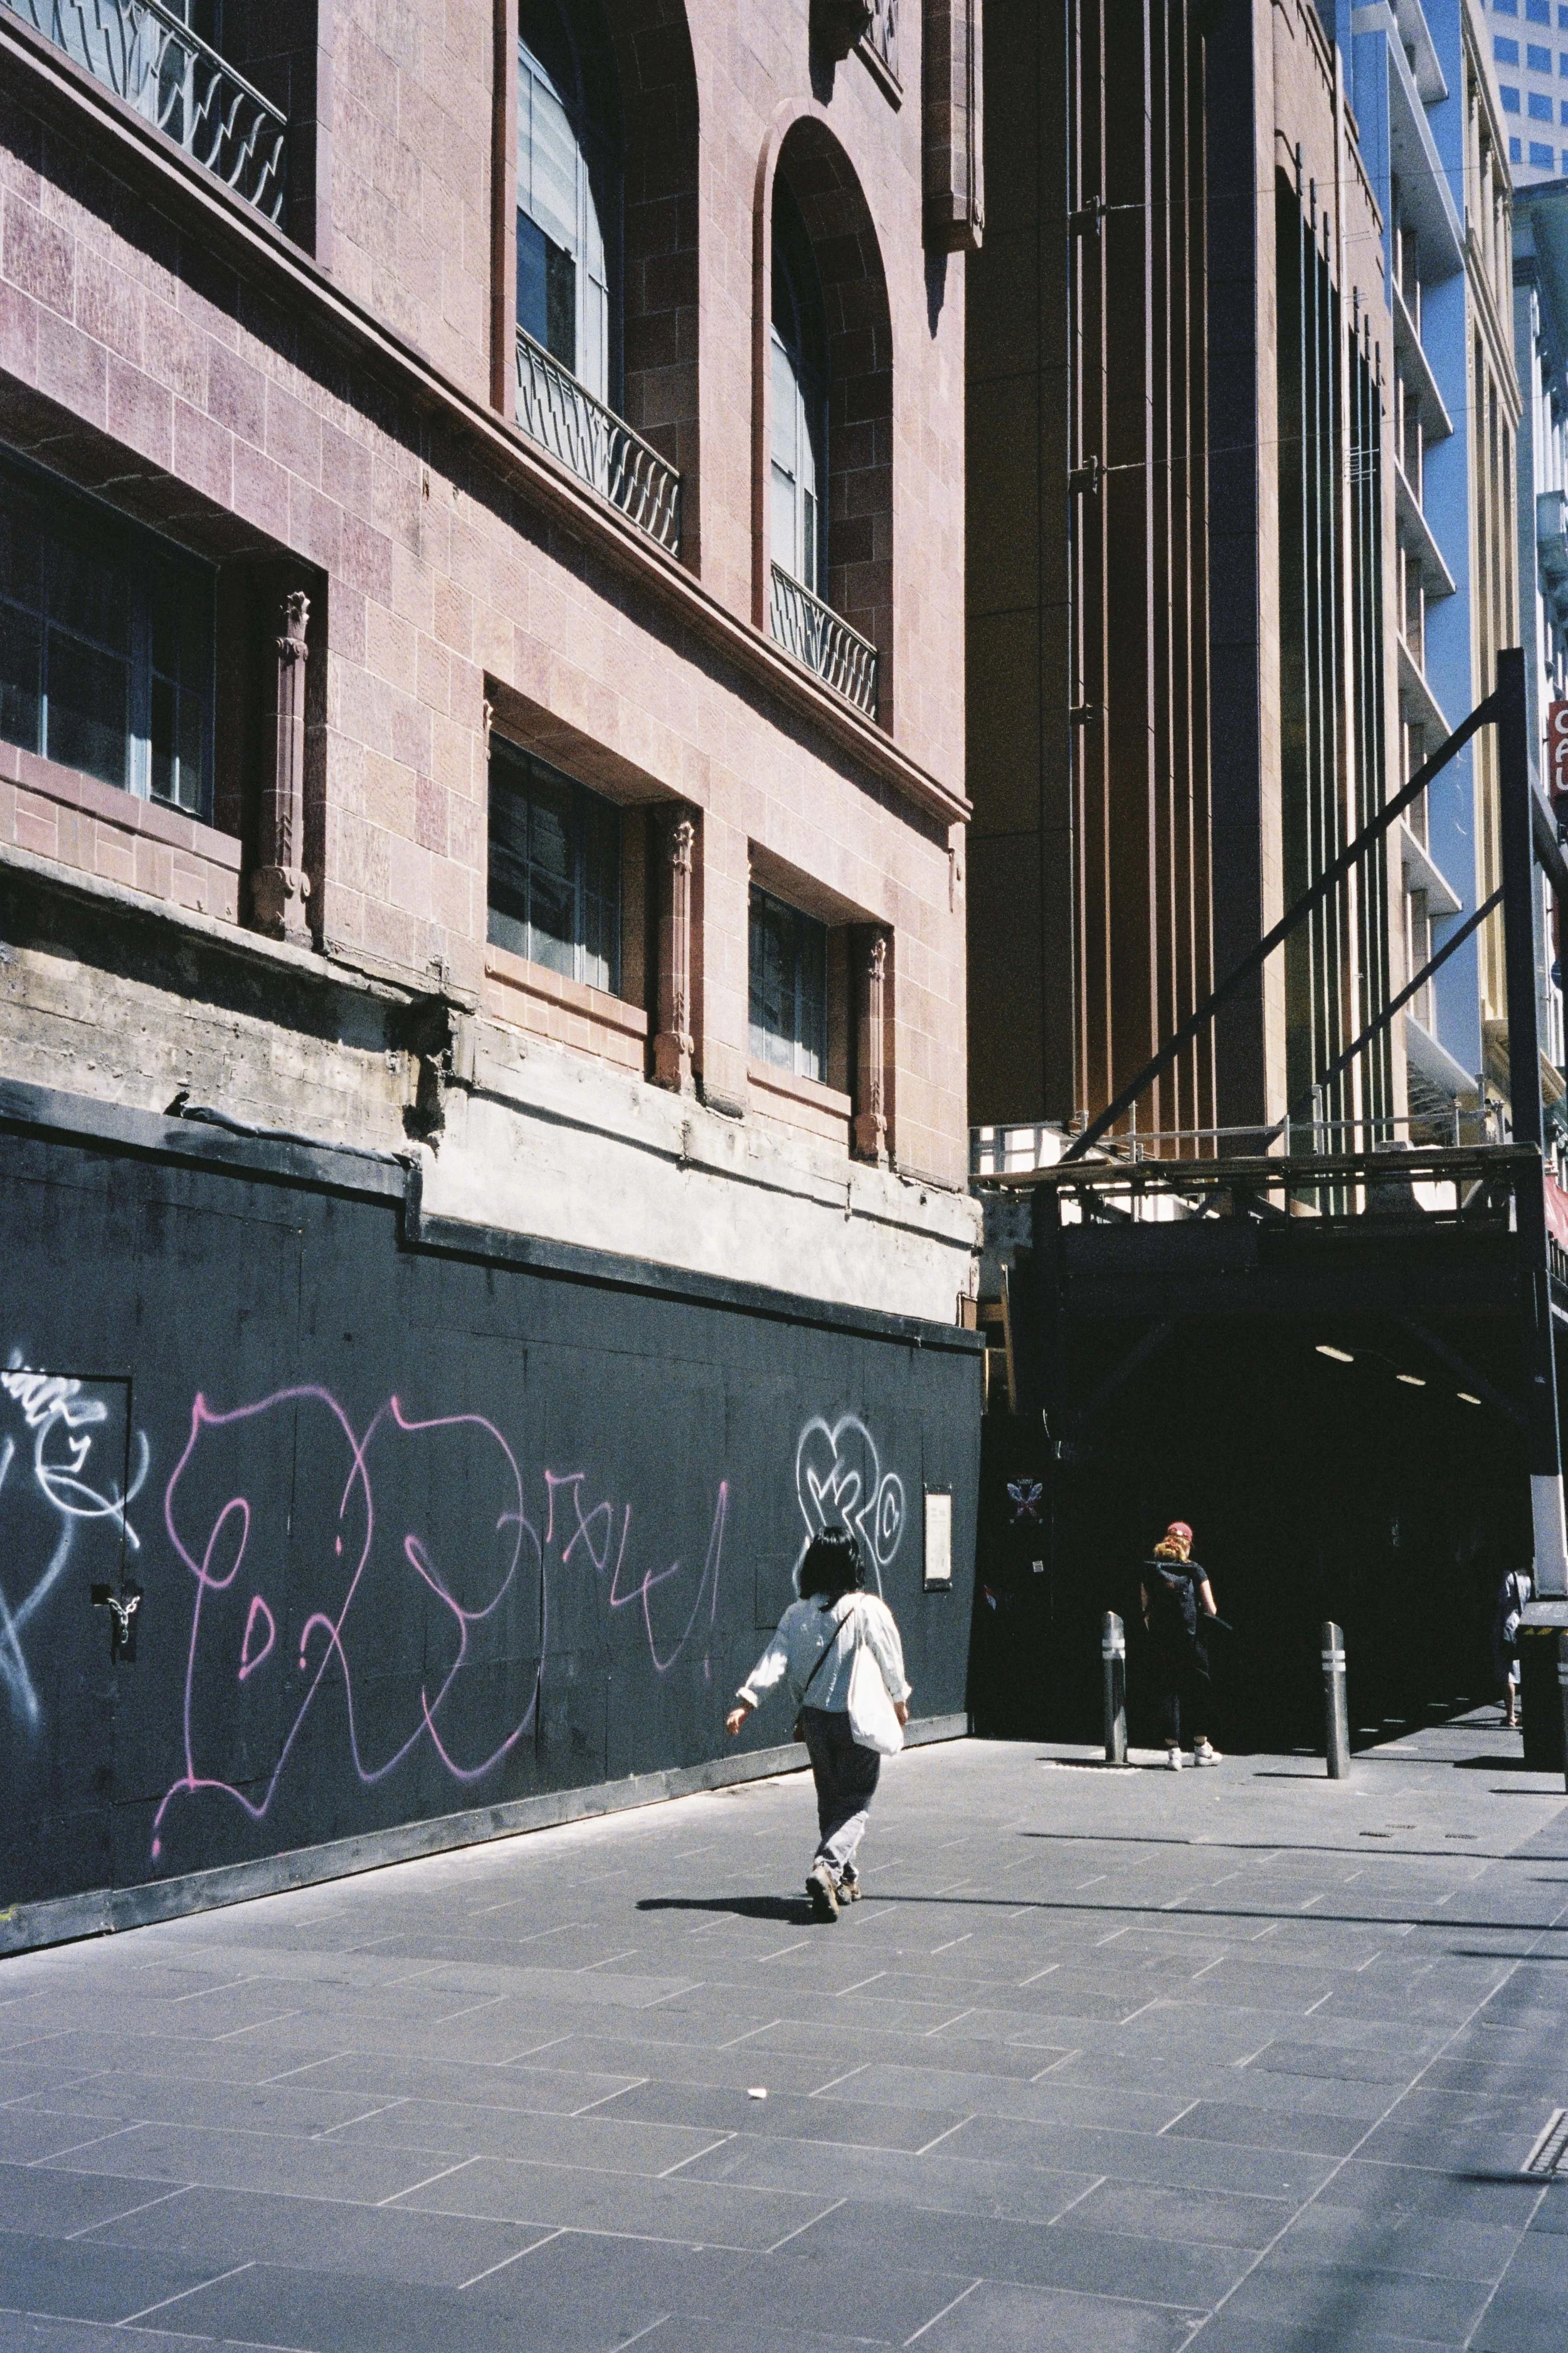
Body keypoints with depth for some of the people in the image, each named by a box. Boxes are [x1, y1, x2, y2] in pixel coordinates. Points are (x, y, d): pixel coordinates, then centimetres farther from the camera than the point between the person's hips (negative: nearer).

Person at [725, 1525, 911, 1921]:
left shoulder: (797, 1614, -1)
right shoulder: (869, 1609, -10)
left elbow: (774, 1661, -9)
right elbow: (890, 1659, -2)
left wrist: (745, 1702, -11)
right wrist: (899, 1701, 15)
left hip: (815, 1720, 4)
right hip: (859, 1720, -4)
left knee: (830, 1800, 19)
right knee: (856, 1803, 0)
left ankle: (844, 1877, 28)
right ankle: (827, 1866, -24)